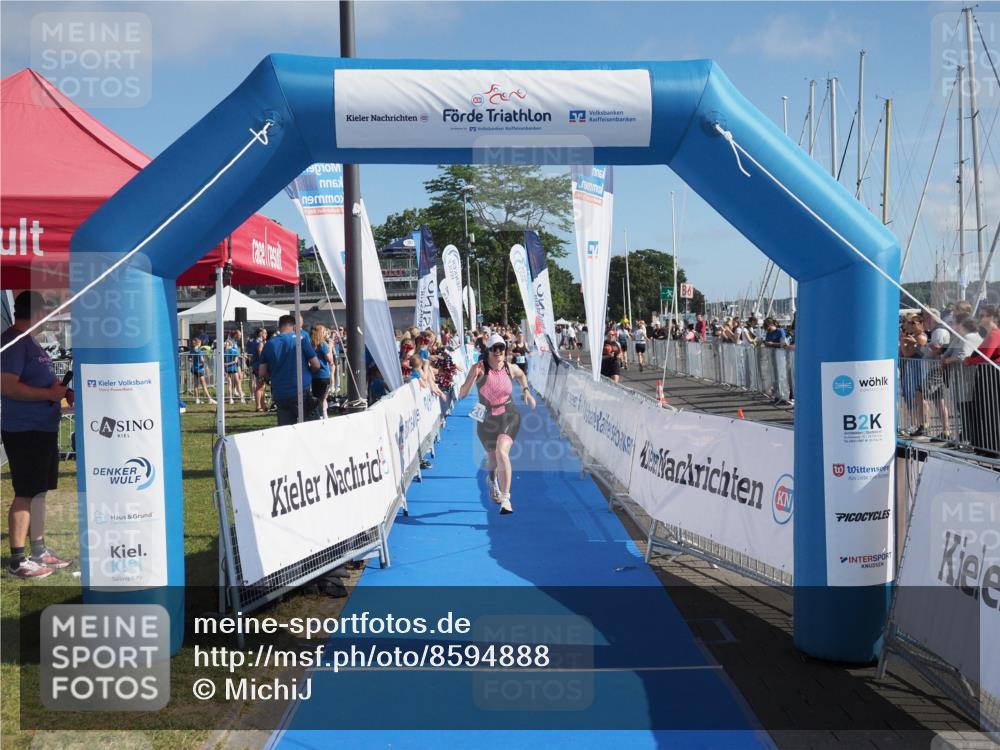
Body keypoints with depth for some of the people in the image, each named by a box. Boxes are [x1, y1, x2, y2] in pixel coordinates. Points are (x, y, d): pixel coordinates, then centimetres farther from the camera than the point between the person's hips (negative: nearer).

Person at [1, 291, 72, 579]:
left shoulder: (28, 341, 15)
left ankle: (39, 551, 24)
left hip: (43, 428, 10)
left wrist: (58, 387, 10)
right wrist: (49, 393, -20)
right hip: (24, 431, -10)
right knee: (25, 494, -5)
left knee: (38, 491, 15)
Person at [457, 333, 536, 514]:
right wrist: (473, 376, -33)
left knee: (501, 452, -26)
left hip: (509, 417, -1)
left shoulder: (511, 369, -6)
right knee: (492, 459, 18)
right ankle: (493, 481, 58)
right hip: (487, 420, 1)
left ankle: (505, 499, -20)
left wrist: (526, 390, 9)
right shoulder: (479, 368, -15)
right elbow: (461, 395, -21)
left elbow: (521, 375, 21)